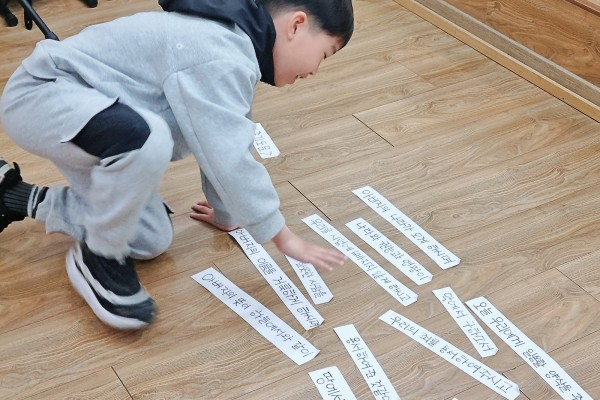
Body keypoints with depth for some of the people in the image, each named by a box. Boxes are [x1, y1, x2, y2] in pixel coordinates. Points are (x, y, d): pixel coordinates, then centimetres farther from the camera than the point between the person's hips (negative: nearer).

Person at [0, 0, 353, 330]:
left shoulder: (232, 46, 6)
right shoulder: (217, 54, -28)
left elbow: (222, 142, 16)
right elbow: (229, 156, -29)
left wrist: (226, 213, 26)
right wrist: (284, 237, -18)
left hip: (83, 110, 10)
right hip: (41, 95, -10)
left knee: (152, 241, 9)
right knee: (146, 138, -39)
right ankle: (98, 258, -13)